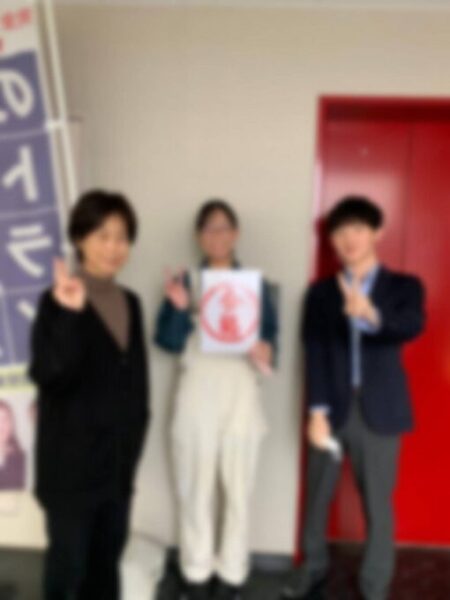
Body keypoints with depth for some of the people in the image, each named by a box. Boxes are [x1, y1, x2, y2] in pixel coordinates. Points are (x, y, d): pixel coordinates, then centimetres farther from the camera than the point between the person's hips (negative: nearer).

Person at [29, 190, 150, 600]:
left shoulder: (130, 302, 6)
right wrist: (70, 315, -35)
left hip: (119, 454, 6)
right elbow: (49, 375, -26)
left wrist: (135, 435, 11)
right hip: (72, 457, -6)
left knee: (108, 554, 20)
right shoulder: (59, 300, -14)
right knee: (68, 559, 8)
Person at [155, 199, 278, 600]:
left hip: (241, 394, 1)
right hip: (197, 393, 0)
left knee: (238, 486, 6)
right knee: (195, 486, 7)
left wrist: (266, 352, -19)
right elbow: (169, 343, -3)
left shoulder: (256, 284, 6)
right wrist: (178, 308, -20)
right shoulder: (185, 282, 4)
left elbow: (270, 336, 3)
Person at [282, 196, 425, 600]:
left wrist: (372, 315, -43)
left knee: (378, 504, 7)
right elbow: (314, 353, -3)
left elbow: (413, 326, -21)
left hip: (379, 412, -1)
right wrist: (318, 411, -12)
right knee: (317, 496, 14)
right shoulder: (321, 292, 5)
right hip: (332, 409, 2)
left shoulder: (404, 286, 1)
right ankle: (314, 566, 37)